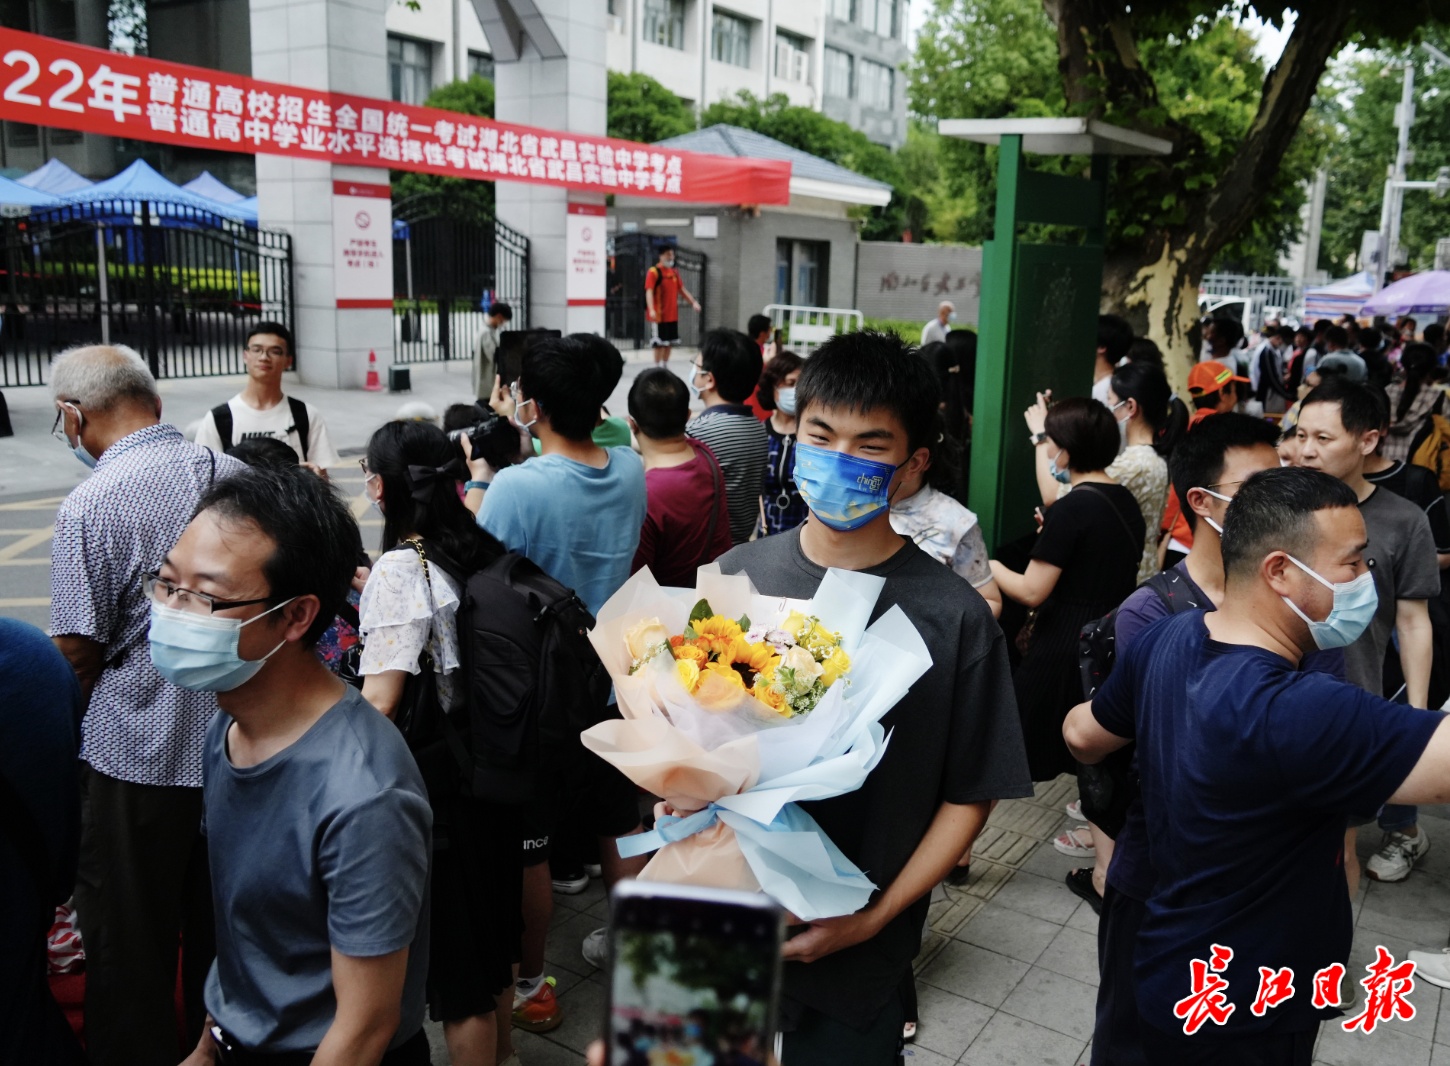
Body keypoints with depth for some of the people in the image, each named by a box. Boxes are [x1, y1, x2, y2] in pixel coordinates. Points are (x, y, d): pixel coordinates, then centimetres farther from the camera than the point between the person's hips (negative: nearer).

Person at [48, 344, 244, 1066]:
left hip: (136, 757, -6)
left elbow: (77, 652, -15)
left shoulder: (91, 505, -18)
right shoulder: (237, 476, -1)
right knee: (220, 925, 23)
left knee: (130, 946, 14)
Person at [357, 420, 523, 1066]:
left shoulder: (400, 569, -20)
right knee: (492, 924, 25)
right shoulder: (478, 551, 0)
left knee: (452, 947, 9)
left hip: (435, 785, -8)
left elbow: (381, 701, -24)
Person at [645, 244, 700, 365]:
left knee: (670, 342, 12)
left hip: (672, 315, 7)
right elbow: (649, 291, -20)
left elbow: (682, 289, 19)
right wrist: (651, 309, -33)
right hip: (660, 315, -7)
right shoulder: (653, 272, -11)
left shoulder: (674, 272, 12)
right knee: (660, 342, -5)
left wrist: (693, 302, 7)